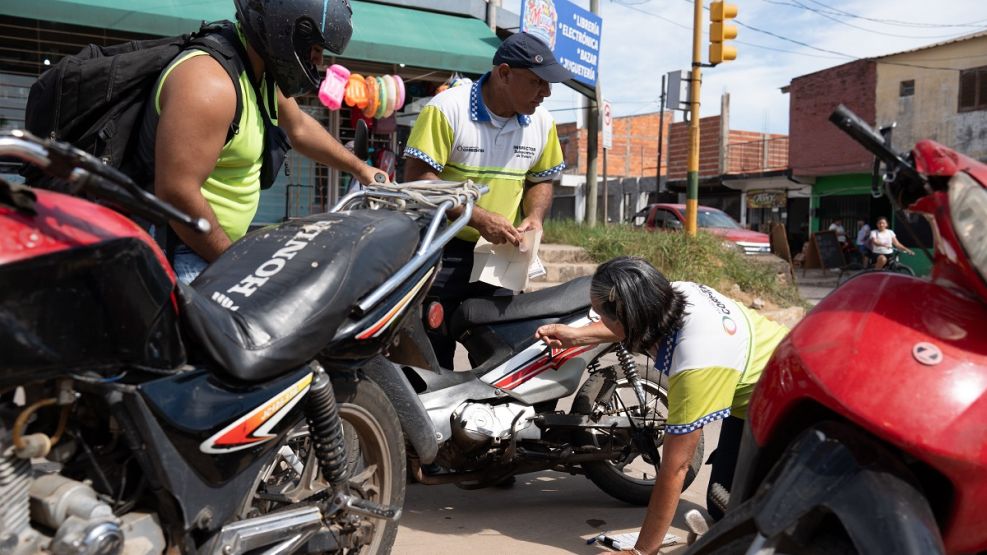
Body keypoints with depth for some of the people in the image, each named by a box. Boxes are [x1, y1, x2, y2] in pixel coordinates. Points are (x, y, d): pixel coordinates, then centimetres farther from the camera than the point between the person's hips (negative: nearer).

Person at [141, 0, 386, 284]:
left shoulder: (265, 74, 9)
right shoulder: (210, 84, -23)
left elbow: (299, 128, 29)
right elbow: (176, 194, -27)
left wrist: (359, 168, 35)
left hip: (219, 247, 10)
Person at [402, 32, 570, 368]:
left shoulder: (541, 121, 6)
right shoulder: (447, 108, -11)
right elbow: (417, 176, -15)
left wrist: (534, 216, -5)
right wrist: (479, 219, -22)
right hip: (441, 252, -4)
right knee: (432, 357, 0)